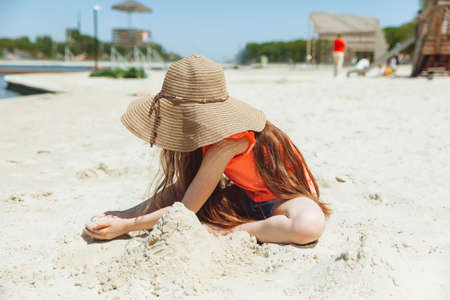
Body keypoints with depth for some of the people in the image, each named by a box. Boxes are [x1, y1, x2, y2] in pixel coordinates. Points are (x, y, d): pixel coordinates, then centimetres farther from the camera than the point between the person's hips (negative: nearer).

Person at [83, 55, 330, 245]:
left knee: (309, 226, -42)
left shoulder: (228, 138, -32)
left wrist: (126, 226, -22)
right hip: (246, 196, 6)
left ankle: (227, 230, -23)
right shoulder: (203, 128, -8)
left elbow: (187, 209, -28)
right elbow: (182, 187, -5)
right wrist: (127, 213, -13)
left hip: (287, 195, -6)